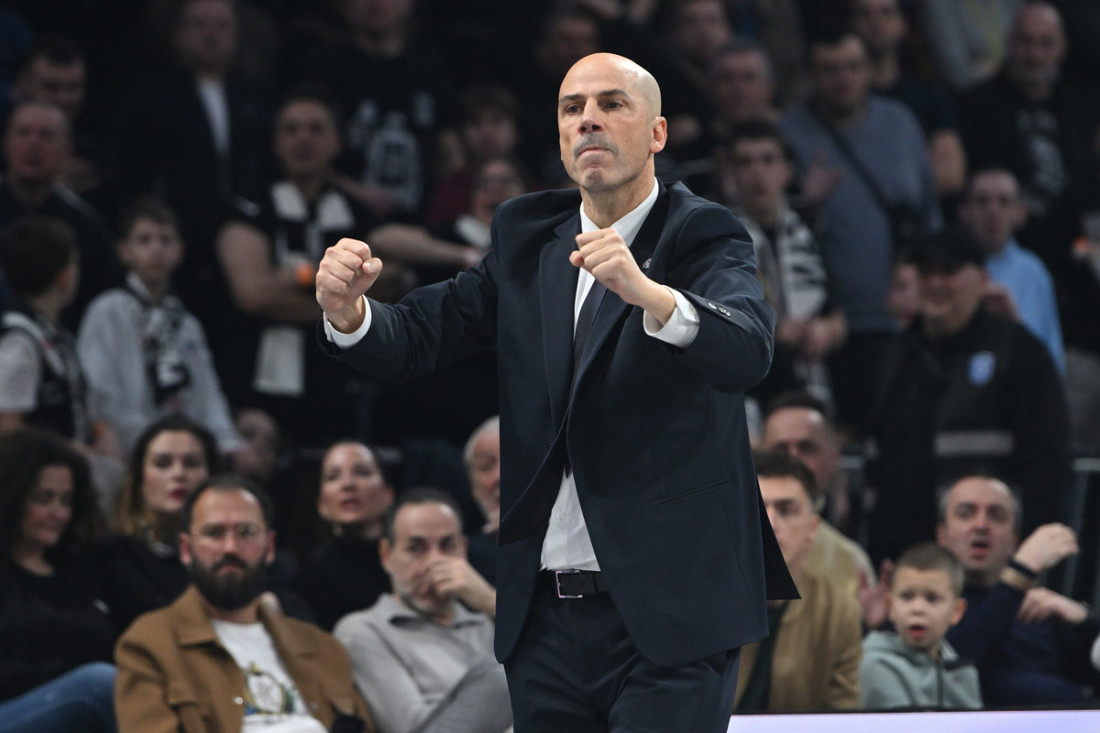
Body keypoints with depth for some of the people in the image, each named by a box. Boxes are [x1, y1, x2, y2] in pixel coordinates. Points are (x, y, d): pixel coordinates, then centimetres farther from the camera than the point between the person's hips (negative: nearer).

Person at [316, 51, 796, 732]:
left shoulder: (704, 237, -3)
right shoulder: (526, 240, 13)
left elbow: (746, 353, -22)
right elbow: (418, 337, 5)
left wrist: (648, 293, -41)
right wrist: (349, 310, -18)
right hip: (544, 617, 5)